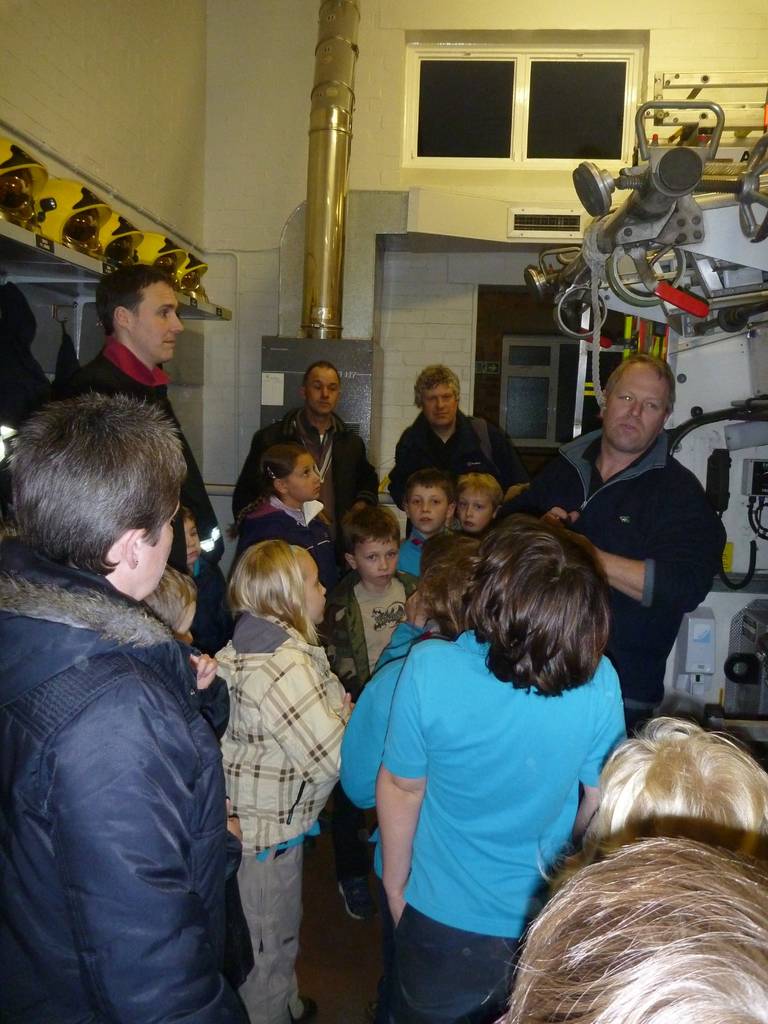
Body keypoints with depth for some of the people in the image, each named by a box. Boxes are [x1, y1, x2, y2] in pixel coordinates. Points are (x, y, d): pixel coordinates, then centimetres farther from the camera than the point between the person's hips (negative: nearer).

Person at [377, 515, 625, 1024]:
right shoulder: (599, 682, -23)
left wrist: (395, 883, 3)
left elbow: (402, 788, -15)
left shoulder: (429, 667, -29)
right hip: (548, 926, 2)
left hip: (441, 923, -1)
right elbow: (600, 801, -8)